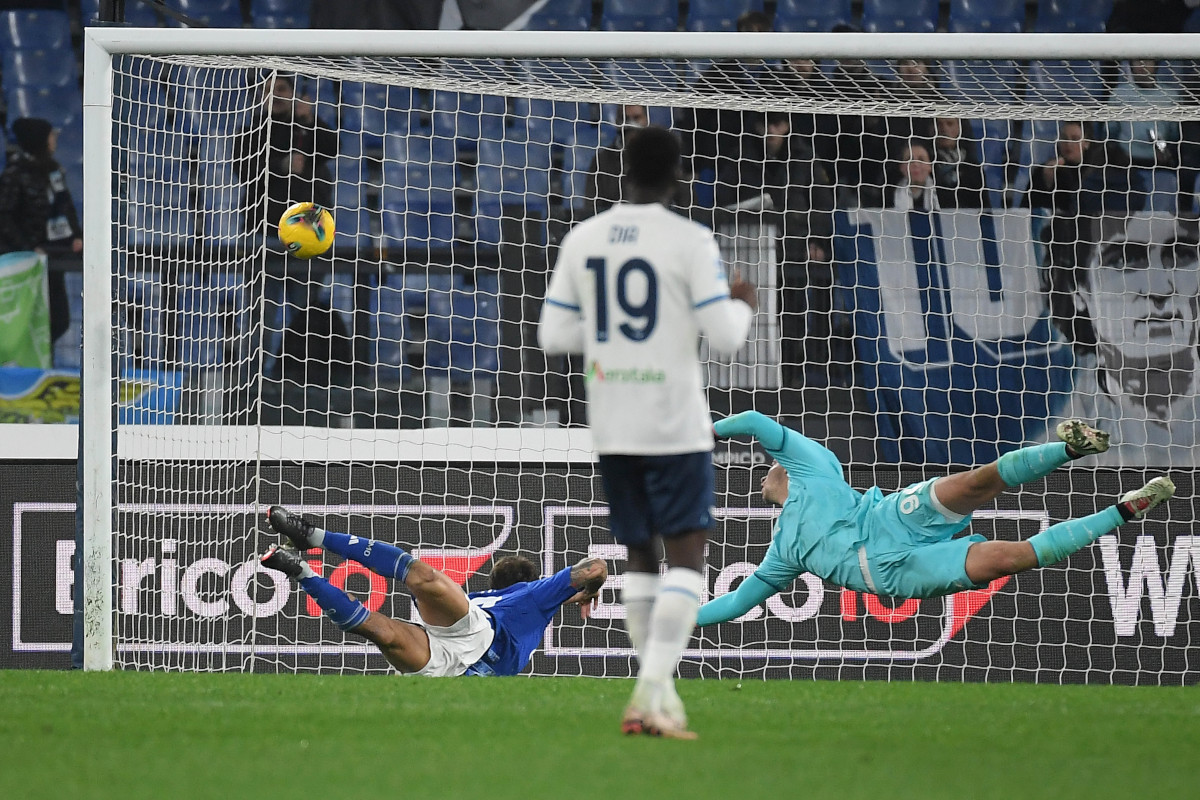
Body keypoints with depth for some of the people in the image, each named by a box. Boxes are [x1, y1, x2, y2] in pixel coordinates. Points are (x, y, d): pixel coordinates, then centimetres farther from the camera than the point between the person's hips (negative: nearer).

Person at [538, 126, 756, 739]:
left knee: (640, 555, 15)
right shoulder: (690, 241, -10)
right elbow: (725, 338, -11)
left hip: (610, 428, 5)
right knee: (686, 553, -3)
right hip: (674, 424, -5)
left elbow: (553, 336, 7)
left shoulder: (582, 240, 4)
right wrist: (741, 305, 11)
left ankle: (657, 692, 13)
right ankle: (652, 691, -17)